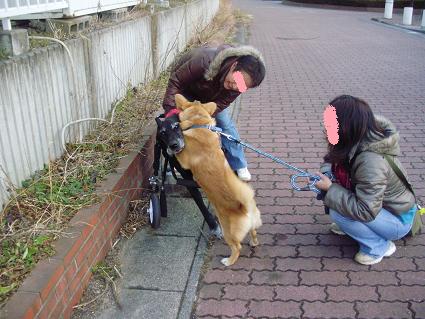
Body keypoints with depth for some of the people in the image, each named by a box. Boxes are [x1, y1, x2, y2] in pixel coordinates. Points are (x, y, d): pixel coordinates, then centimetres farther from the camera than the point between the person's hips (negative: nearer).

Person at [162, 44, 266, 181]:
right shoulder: (204, 60, -45)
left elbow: (220, 103, -29)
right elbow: (176, 81, -35)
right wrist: (171, 109, -44)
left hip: (211, 95, 3)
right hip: (187, 89, -3)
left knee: (225, 123, -4)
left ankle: (239, 167, 7)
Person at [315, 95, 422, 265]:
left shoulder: (371, 161, -37)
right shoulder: (358, 141, -13)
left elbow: (366, 212, -35)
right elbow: (332, 158, 6)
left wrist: (330, 189, -29)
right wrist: (325, 173, -15)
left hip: (399, 220, -8)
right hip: (380, 203, 8)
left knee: (337, 213, -26)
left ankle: (379, 246, -4)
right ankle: (349, 225, 15)